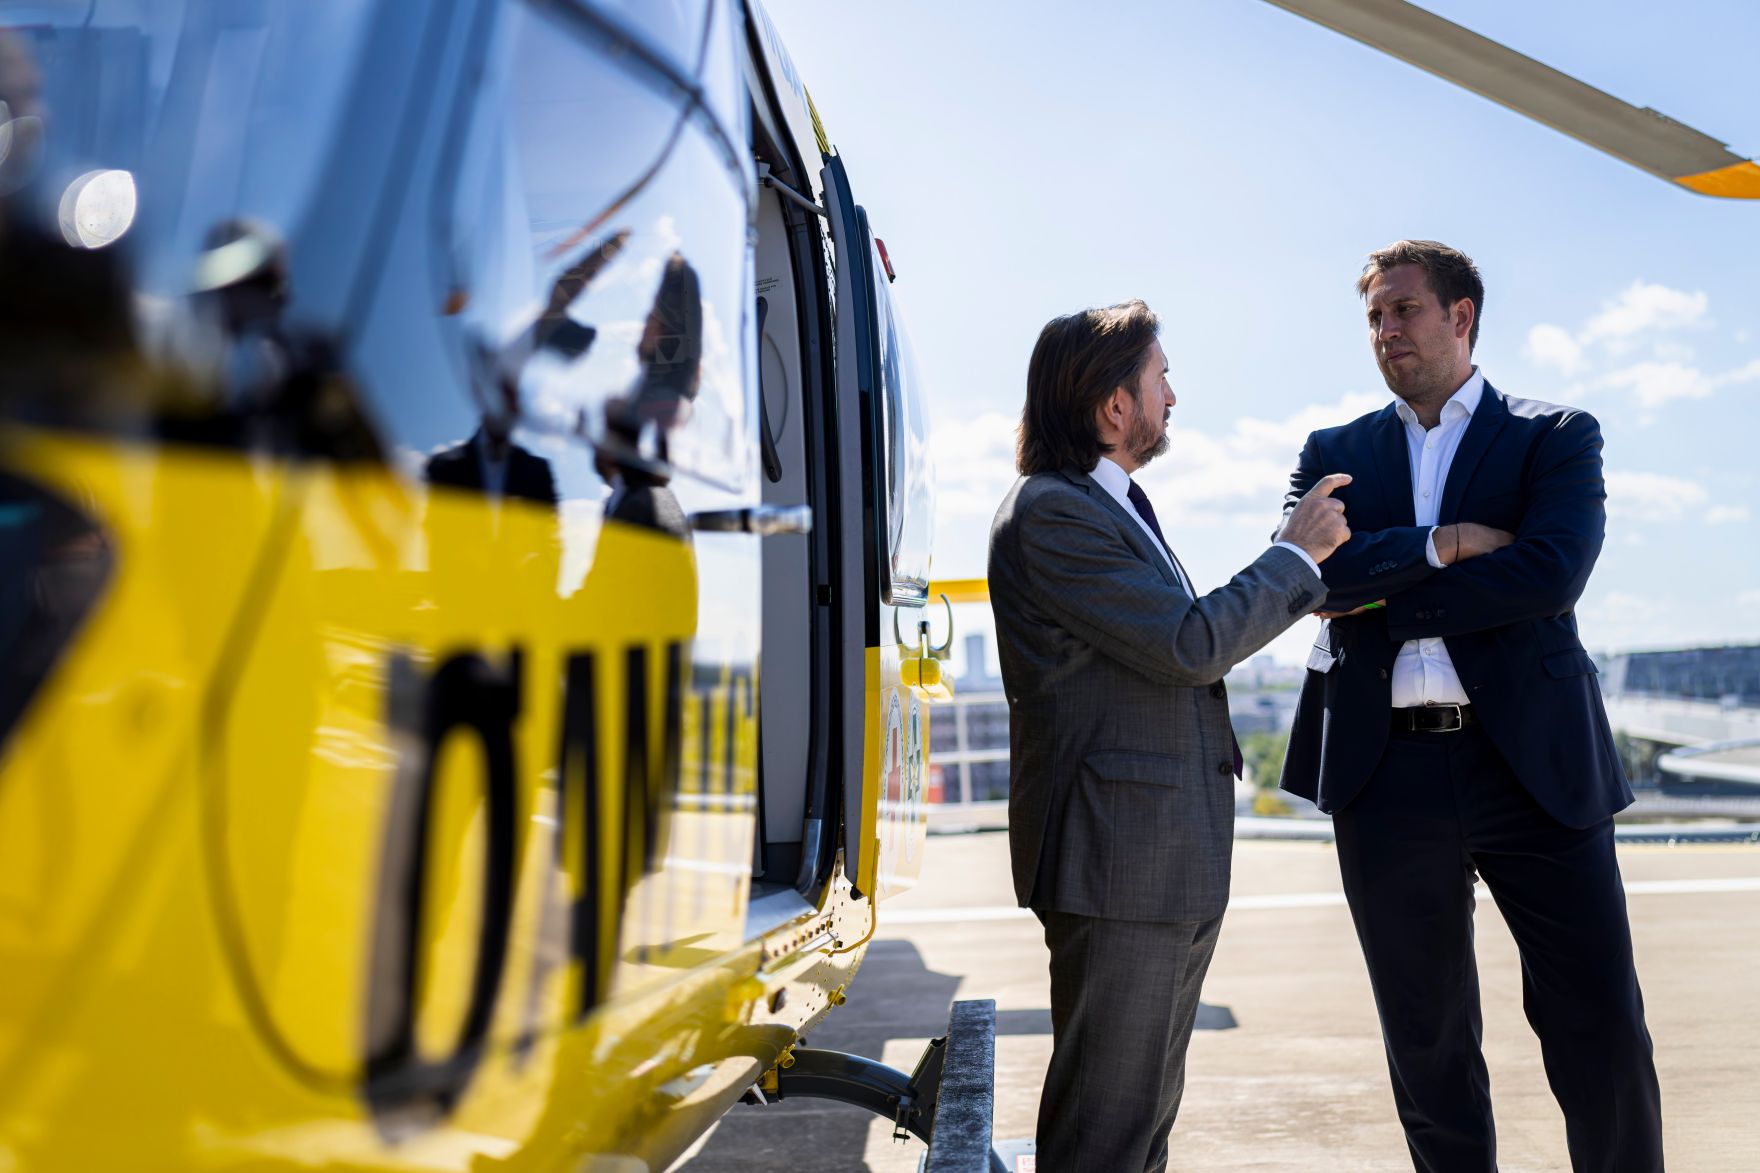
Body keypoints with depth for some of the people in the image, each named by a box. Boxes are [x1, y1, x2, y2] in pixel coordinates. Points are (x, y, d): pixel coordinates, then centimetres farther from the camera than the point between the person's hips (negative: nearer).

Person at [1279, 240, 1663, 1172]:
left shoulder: (1555, 438, 5)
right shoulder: (1335, 454, 12)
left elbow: (1550, 573, -13)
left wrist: (1377, 601, -10)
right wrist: (1442, 544, -12)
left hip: (1534, 764, -2)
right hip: (1387, 774, 2)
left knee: (1603, 1031, 2)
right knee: (1426, 1042, 11)